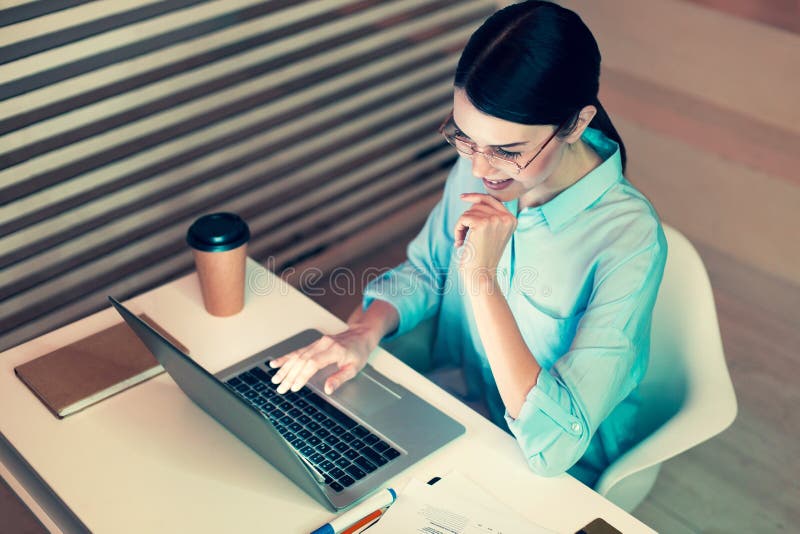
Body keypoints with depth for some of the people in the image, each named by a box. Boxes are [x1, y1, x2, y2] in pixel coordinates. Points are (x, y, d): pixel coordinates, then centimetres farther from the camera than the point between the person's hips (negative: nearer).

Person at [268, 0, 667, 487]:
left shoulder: (629, 240, -30)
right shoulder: (479, 163, -12)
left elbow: (555, 445, -33)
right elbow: (425, 271, 7)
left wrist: (482, 279, -37)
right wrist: (364, 333, -14)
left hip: (555, 481, -5)